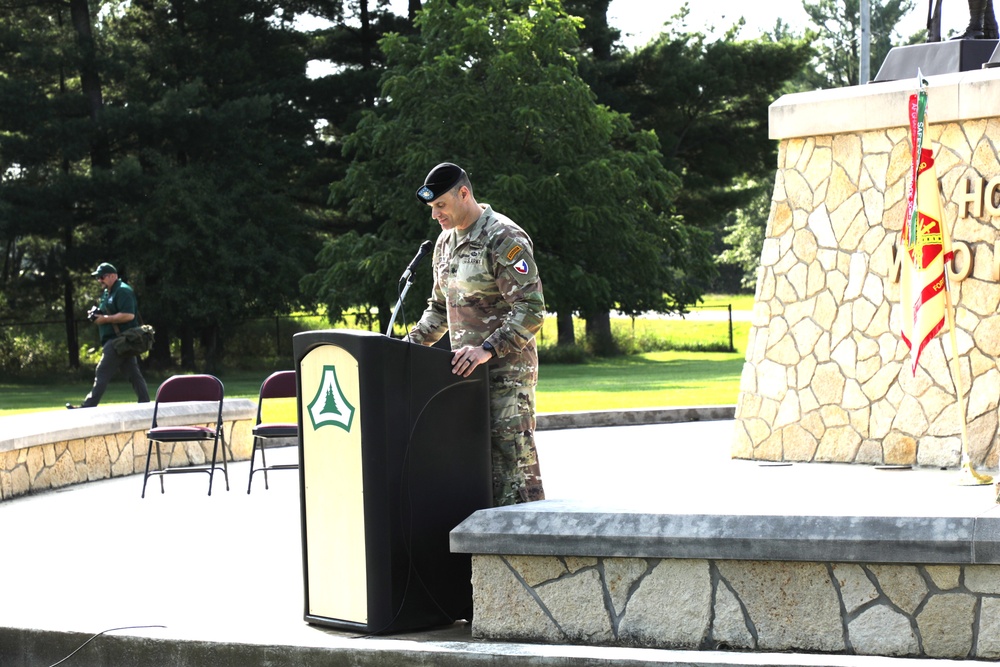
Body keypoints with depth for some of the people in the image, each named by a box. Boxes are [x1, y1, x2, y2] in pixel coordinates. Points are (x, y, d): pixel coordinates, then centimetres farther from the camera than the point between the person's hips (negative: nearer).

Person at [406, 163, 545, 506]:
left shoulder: (505, 239, -12)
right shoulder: (445, 241, 16)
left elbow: (530, 309, -19)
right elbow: (439, 307, 27)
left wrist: (487, 350, -26)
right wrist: (412, 343, 12)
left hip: (507, 368, -8)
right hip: (465, 368, 8)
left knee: (511, 455, -10)